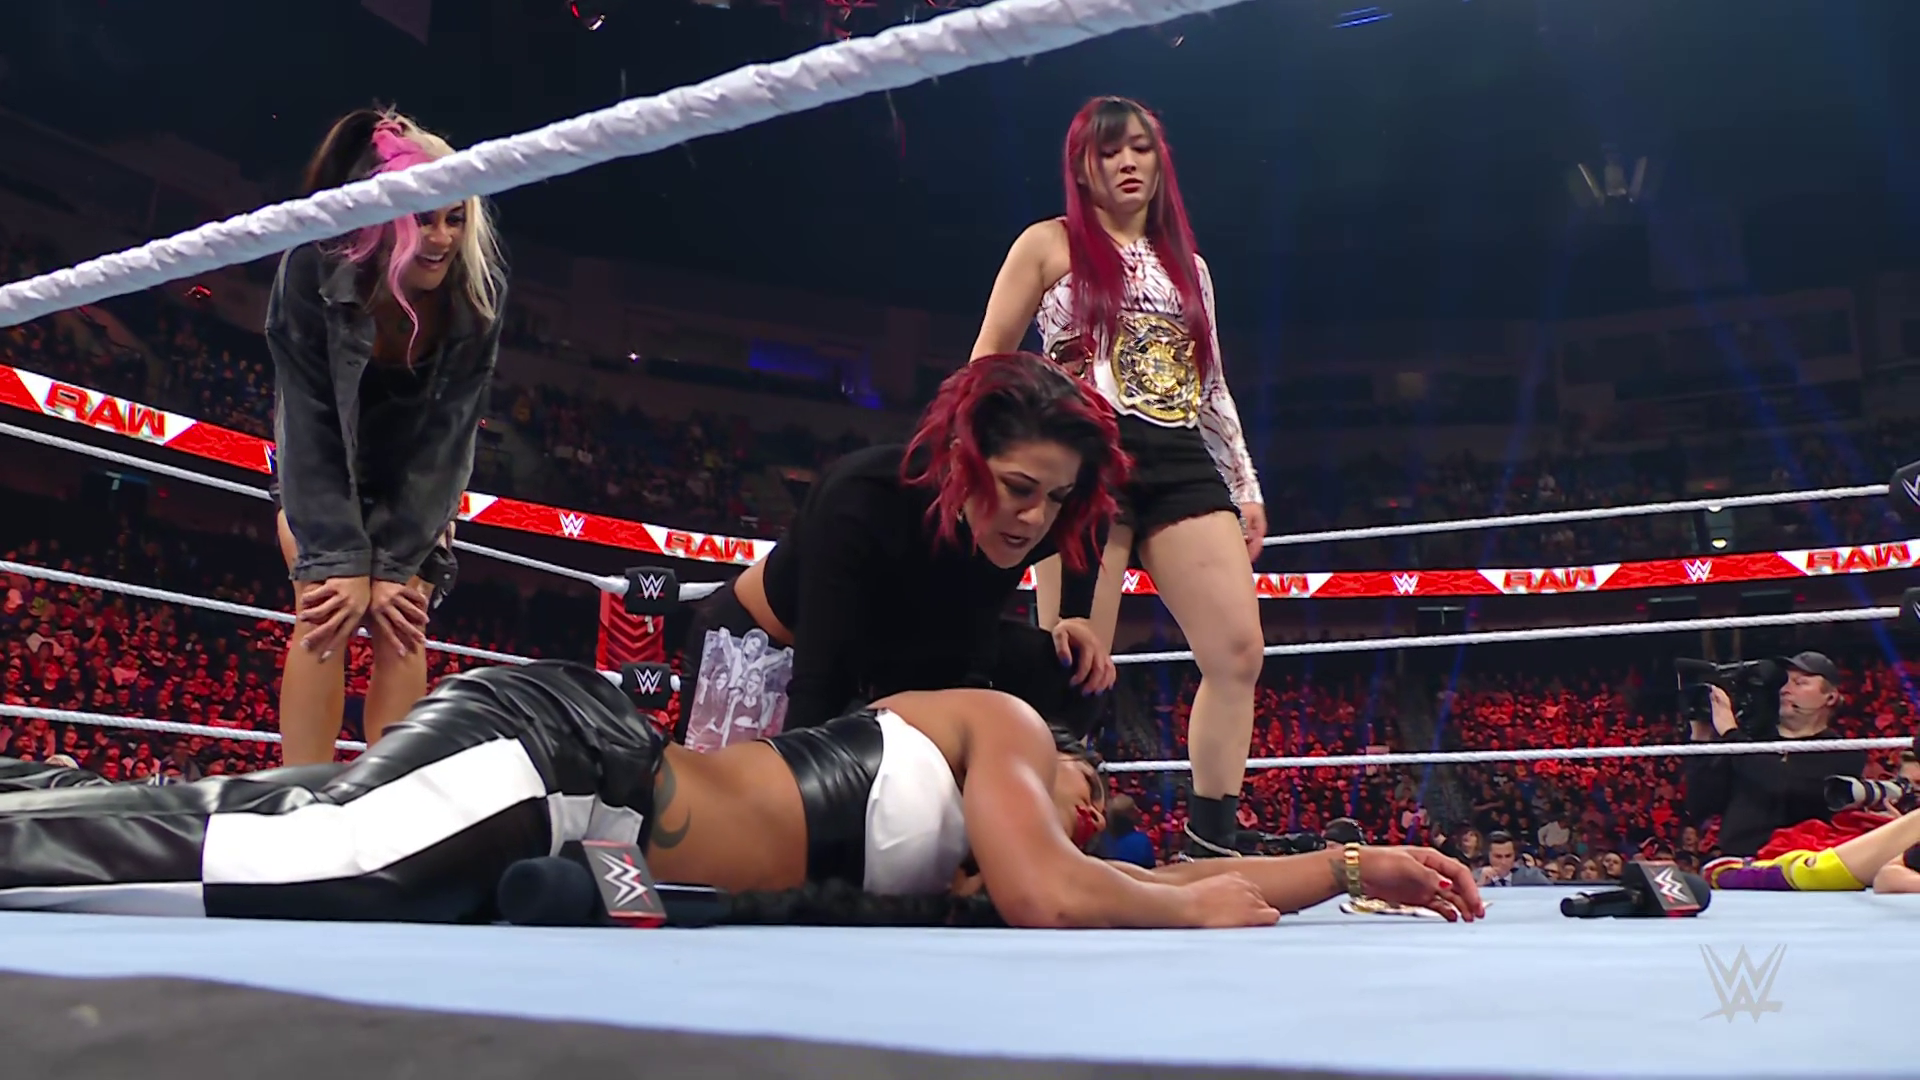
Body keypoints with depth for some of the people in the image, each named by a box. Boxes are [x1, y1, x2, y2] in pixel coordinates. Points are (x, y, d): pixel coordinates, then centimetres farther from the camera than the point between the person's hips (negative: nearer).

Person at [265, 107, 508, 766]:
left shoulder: (478, 291, -25)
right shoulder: (313, 272, -29)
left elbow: (448, 432, -22)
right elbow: (310, 426, -27)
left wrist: (398, 561, -25)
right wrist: (342, 560, -32)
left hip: (417, 483, 1)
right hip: (320, 476, -1)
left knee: (401, 625, -12)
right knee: (326, 615, -16)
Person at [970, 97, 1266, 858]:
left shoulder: (1187, 263, 24)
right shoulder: (1050, 245, 10)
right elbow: (986, 365, 6)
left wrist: (1246, 485, 16)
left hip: (1183, 465, 5)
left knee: (1239, 650, -7)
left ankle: (1212, 839, 2)